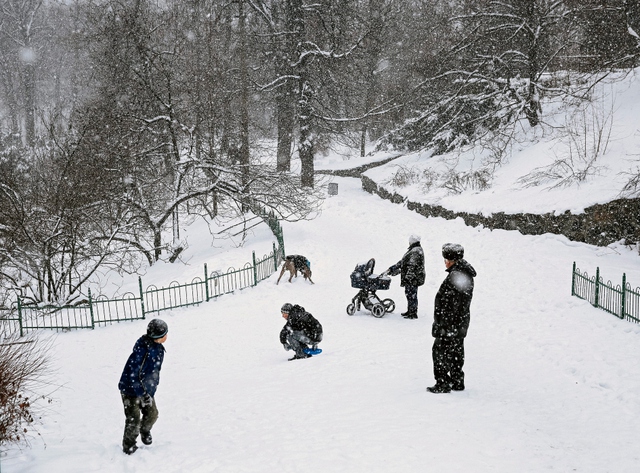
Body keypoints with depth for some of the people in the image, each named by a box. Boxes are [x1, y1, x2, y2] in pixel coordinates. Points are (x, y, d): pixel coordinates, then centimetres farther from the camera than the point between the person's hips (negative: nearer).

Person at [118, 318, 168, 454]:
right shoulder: (142, 350, -31)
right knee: (133, 420, -3)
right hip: (131, 390, -7)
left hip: (147, 389, 7)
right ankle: (128, 445, 19)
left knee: (152, 414, 9)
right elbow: (133, 375, -29)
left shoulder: (158, 349, -4)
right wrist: (143, 394, -28)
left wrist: (153, 387, 18)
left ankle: (145, 430, 40)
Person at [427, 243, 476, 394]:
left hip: (450, 323, -10)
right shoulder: (466, 274, 10)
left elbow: (451, 304, -25)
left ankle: (443, 383, 5)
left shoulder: (455, 275, -23)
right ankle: (457, 382, 26)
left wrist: (443, 325, -21)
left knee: (440, 352, 0)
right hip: (461, 322, 10)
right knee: (457, 352, 17)